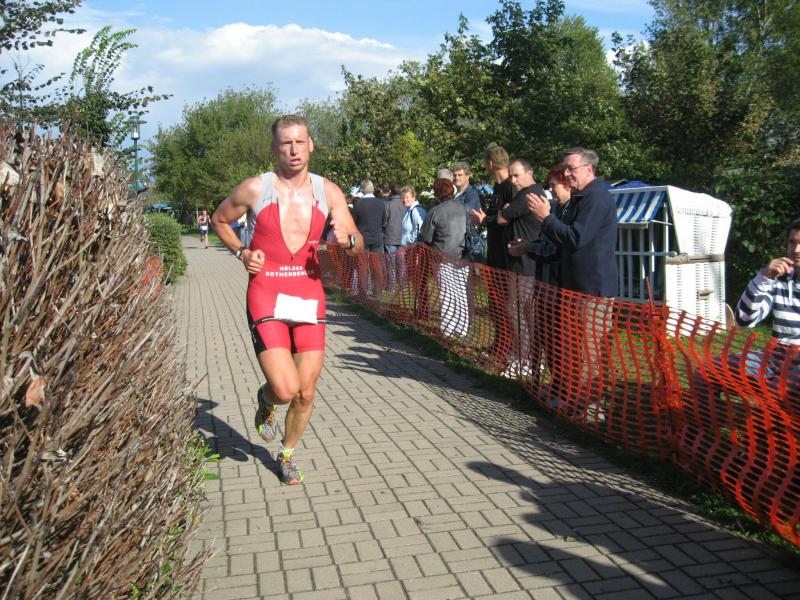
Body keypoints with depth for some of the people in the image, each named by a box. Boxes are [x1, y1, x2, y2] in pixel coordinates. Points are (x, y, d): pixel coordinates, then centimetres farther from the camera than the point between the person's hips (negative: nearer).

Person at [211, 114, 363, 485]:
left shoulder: (328, 192, 3)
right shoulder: (255, 189, -4)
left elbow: (358, 245, 6)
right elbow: (219, 220, 14)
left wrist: (347, 239, -18)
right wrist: (241, 254, -2)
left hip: (310, 298, 3)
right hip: (266, 299, -3)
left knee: (306, 393, 6)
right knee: (286, 390, -15)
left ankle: (287, 455, 33)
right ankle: (266, 401, 24)